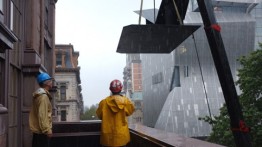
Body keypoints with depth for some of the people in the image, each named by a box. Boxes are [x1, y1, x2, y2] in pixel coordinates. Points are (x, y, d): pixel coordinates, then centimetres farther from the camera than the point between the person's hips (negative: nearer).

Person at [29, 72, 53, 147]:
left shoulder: (40, 95, 17)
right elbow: (42, 115, -23)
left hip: (38, 130, 10)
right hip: (42, 131, -10)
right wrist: (47, 130, -23)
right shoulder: (43, 96, -15)